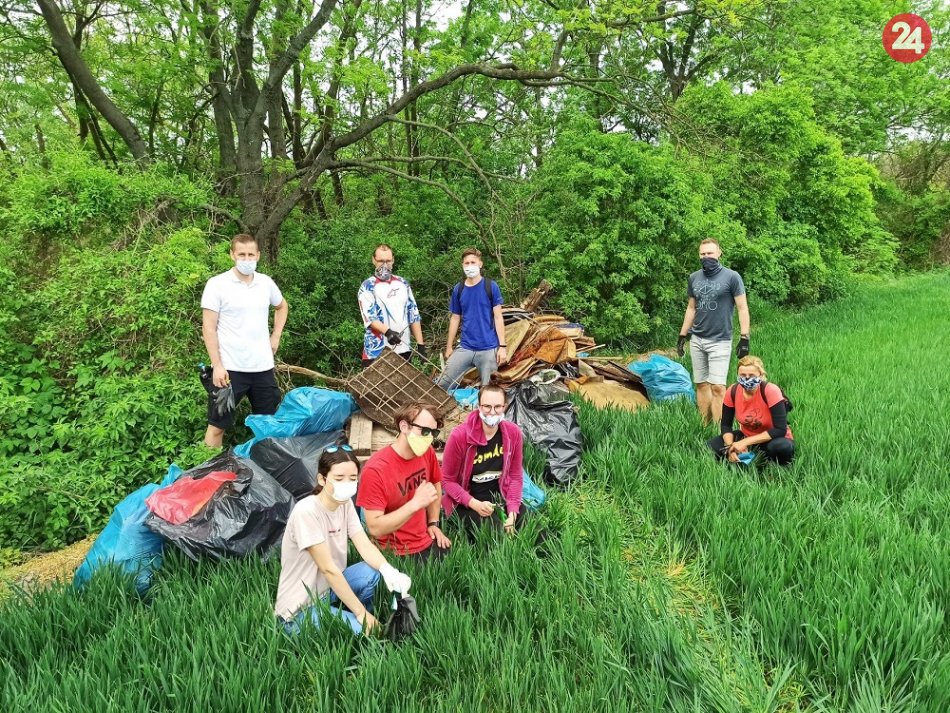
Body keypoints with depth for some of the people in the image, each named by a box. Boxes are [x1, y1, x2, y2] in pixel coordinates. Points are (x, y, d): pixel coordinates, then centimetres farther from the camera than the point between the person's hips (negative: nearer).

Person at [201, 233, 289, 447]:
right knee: (217, 426, 3)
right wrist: (217, 366, -14)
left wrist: (276, 336, 15)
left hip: (263, 366, 4)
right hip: (229, 368, -4)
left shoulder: (266, 283, 6)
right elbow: (209, 328, -8)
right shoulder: (217, 284, -6)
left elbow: (282, 306, 27)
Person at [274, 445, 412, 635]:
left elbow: (365, 546, -10)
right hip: (300, 609, -7)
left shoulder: (345, 503, -3)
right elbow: (328, 568, -25)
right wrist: (360, 611, -21)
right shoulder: (306, 511, -26)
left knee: (372, 571, -17)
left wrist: (388, 570, -31)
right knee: (362, 632, -25)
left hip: (328, 588, 7)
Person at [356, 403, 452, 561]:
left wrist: (433, 523, 10)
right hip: (396, 554, -6)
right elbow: (375, 529, -25)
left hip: (427, 542, 6)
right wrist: (416, 503, -30)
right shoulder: (375, 469, -23)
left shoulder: (427, 452, -5)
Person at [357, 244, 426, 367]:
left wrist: (420, 344, 8)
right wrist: (387, 331, -30)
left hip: (403, 350, 5)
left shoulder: (403, 283, 15)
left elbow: (414, 315, 15)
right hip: (377, 351, -5)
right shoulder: (367, 287, -1)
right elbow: (368, 317, -13)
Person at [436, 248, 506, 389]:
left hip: (489, 348, -3)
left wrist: (502, 346, -7)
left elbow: (498, 317, -2)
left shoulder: (491, 287, -2)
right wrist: (449, 347, 15)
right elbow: (455, 319, 14)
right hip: (465, 348, 3)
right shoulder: (458, 289, 6)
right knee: (442, 385, -3)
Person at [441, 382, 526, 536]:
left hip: (500, 497, 4)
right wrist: (475, 504, -22)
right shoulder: (459, 436, -21)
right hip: (466, 503, -4)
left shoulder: (513, 433, -9)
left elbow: (515, 476, 1)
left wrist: (512, 513, -11)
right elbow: (447, 480, -10)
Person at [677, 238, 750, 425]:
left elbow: (742, 308, -4)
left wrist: (744, 339, -10)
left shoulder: (732, 277, -4)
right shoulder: (693, 278, 10)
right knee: (701, 385, 6)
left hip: (720, 340, -5)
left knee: (717, 387, -9)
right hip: (696, 340, 5)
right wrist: (682, 336, 15)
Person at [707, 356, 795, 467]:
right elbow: (725, 424, -1)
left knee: (783, 447, -39)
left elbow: (780, 429, -26)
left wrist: (745, 442, -27)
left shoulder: (770, 391, -25)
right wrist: (730, 447, -21)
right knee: (711, 447, -18)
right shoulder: (732, 392, -12)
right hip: (746, 436, 3)